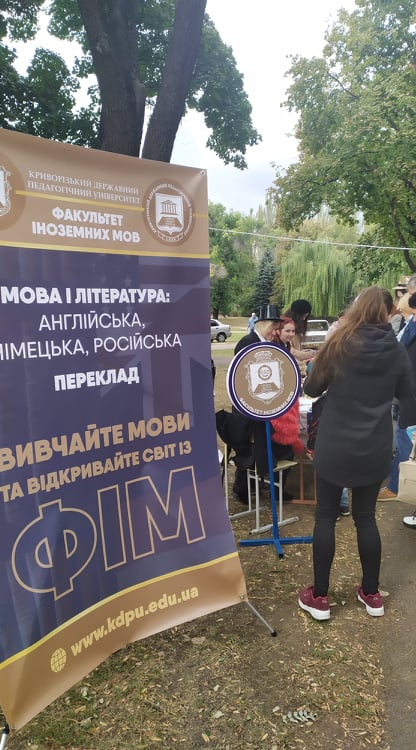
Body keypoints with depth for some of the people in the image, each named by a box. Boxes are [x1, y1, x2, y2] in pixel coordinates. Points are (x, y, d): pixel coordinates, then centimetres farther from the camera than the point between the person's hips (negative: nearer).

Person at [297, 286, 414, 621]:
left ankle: (319, 597, 17)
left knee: (326, 516, 8)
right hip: (375, 449, 3)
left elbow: (312, 389, -2)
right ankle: (372, 594, 28)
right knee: (366, 517, 16)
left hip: (335, 446, -2)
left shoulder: (339, 345, -10)